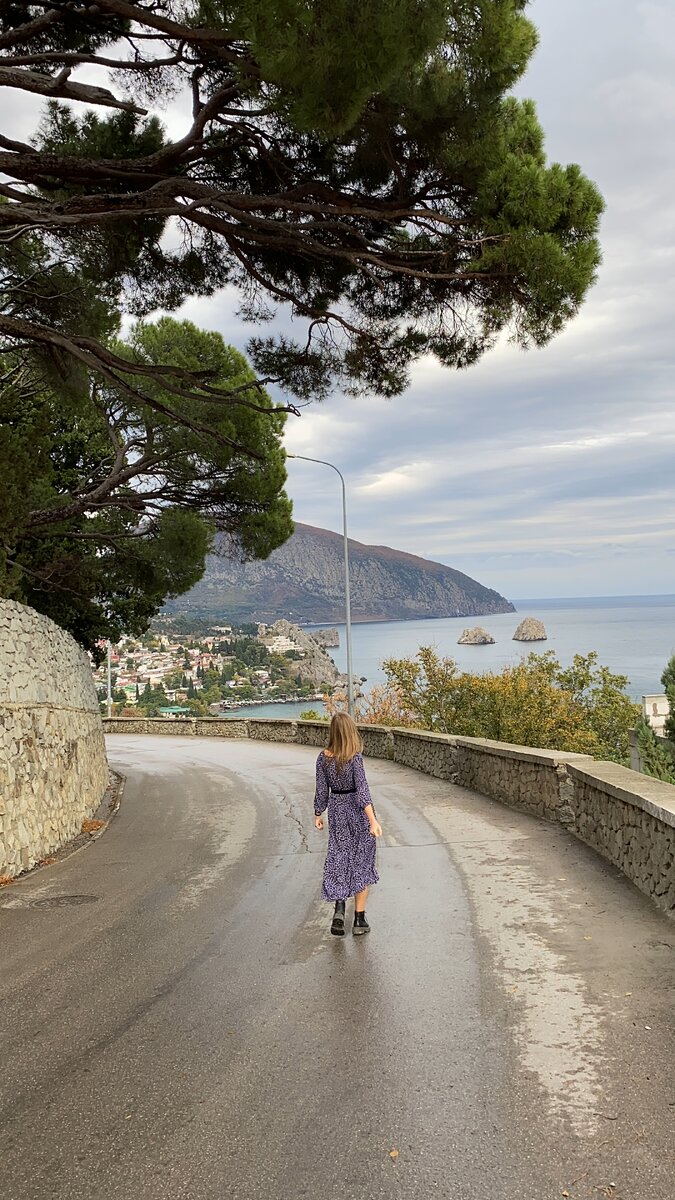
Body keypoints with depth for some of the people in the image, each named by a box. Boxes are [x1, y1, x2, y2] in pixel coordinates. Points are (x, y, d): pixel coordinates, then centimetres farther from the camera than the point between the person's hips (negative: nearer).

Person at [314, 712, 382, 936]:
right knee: (361, 862, 10)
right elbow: (362, 789, -28)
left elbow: (321, 790, 1)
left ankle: (339, 907, -6)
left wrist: (318, 814, 15)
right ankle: (359, 919, 15)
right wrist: (373, 819, -32)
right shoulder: (355, 757, -19)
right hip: (358, 811, -3)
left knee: (338, 858, 14)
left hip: (337, 811, 3)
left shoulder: (323, 758, -7)